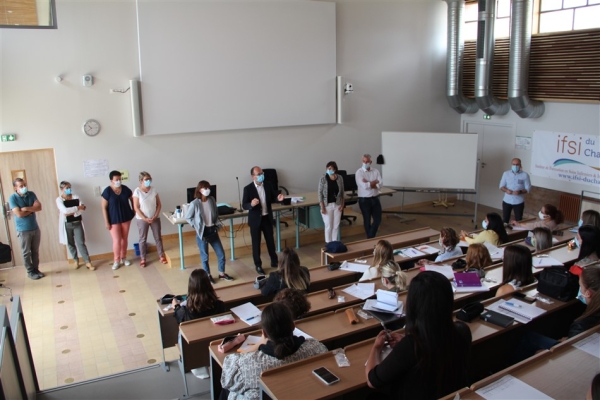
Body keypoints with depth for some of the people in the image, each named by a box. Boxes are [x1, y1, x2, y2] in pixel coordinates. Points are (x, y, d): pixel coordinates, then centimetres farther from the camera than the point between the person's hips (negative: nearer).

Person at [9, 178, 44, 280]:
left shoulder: (31, 194, 2)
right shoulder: (12, 198, -12)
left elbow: (39, 207, -8)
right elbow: (19, 214, -20)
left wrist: (26, 208, -20)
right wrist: (32, 209, -10)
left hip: (35, 228, 4)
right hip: (23, 230, -4)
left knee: (35, 251, 12)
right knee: (26, 252, 6)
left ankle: (36, 269, 24)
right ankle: (30, 272, 18)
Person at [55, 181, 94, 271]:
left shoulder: (76, 197, 3)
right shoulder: (59, 199, -5)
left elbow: (82, 208, -7)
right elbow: (65, 210, -20)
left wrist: (71, 213, -18)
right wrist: (78, 207, -16)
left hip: (77, 223, 1)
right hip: (67, 224, 0)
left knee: (81, 243, -4)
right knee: (70, 243, 10)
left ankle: (88, 262, -1)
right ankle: (76, 260, 28)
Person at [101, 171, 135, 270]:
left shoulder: (125, 189, -5)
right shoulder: (107, 191, -14)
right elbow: (104, 207, -11)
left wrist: (134, 210, 6)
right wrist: (106, 222, -12)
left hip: (126, 218, 4)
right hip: (114, 220, -3)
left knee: (124, 239, 13)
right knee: (117, 240, -2)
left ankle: (123, 258, 29)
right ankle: (116, 260, 15)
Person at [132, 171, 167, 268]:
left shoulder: (153, 190, -2)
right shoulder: (137, 191, -12)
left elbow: (159, 204, 2)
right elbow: (136, 207, -11)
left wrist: (155, 216, -10)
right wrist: (145, 218, -15)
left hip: (155, 218, 3)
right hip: (142, 219, -3)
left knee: (158, 237, 10)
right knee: (143, 239, 7)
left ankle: (161, 256, 24)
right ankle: (143, 259, 19)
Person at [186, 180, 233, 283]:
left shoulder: (212, 200, -2)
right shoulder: (195, 204, -15)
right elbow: (188, 217, -4)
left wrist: (217, 225, 6)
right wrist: (196, 227, -7)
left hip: (213, 231, 5)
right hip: (202, 233, -4)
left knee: (221, 253, 10)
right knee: (205, 256, 10)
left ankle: (222, 273, 29)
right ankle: (208, 275, 29)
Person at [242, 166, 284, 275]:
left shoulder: (268, 185, -2)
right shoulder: (248, 189, -14)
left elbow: (272, 198, 7)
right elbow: (244, 205, -14)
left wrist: (278, 198, -16)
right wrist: (251, 204, -35)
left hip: (267, 217, 4)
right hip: (255, 219, -3)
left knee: (270, 239, 17)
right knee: (256, 243, 7)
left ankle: (274, 260, 35)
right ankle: (258, 265, 21)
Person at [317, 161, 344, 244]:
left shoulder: (340, 178, -1)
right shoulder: (323, 179, -10)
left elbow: (342, 192, 7)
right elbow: (320, 193, -8)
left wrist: (342, 204, 3)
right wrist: (322, 206, -12)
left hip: (337, 204, 3)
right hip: (327, 205, -3)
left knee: (336, 225, 10)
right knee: (328, 226, 1)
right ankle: (328, 243, 14)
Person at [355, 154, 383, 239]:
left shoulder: (376, 171, 5)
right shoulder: (359, 172, -9)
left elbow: (380, 184, -7)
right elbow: (364, 186, -22)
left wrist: (368, 184, -18)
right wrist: (375, 182, -8)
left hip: (375, 199, 4)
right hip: (364, 200, -4)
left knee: (378, 219, 5)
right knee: (367, 220, 7)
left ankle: (371, 236, 24)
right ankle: (370, 238, 22)